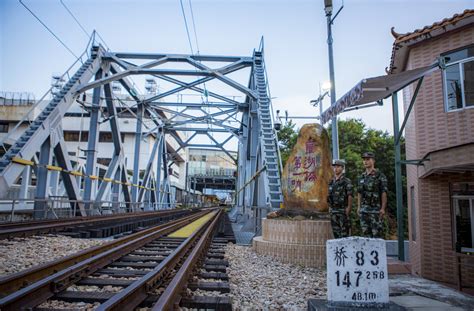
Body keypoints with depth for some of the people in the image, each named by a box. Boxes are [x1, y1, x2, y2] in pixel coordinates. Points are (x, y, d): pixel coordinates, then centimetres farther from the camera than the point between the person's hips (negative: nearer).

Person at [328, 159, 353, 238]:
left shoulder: (346, 181, -8)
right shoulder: (331, 182, 12)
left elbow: (350, 196, -11)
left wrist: (348, 210, -16)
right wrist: (330, 208, 12)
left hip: (343, 210, -6)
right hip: (333, 211, 6)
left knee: (344, 233, -3)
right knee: (336, 232, 10)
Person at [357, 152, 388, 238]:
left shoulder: (380, 176, -4)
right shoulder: (362, 177, 13)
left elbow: (384, 193, -8)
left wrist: (383, 208, -14)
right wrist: (358, 207, 9)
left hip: (376, 209, -5)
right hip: (364, 209, 5)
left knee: (377, 233, -4)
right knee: (366, 233, 7)